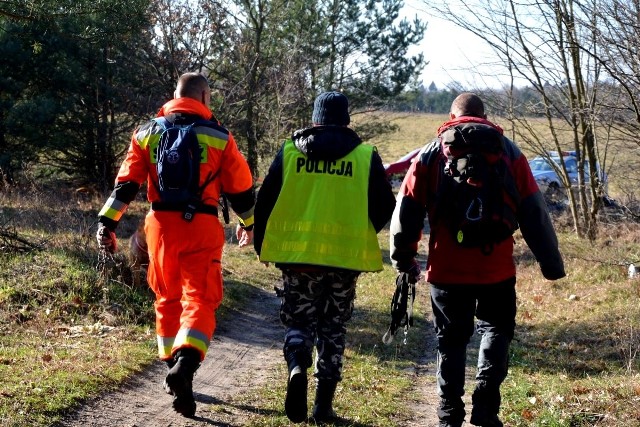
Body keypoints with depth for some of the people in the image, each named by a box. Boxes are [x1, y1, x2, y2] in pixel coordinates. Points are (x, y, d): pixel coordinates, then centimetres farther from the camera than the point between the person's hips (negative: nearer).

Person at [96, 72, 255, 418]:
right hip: (201, 226, -3)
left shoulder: (147, 133, 9)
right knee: (199, 300, -4)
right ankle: (185, 365, -27)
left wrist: (107, 223, 2)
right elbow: (241, 188, 9)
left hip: (161, 223, 3)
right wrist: (249, 223, 25)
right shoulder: (219, 137, 3)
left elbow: (126, 184, 3)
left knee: (167, 298, 18)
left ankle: (173, 366, 24)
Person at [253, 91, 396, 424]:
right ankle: (323, 405, 11)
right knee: (332, 329, 12)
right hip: (345, 257, 0)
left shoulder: (289, 151, 2)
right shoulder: (365, 156, 1)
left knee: (298, 321, 12)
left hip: (296, 253, 0)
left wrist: (262, 245, 16)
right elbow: (385, 207, 3)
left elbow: (265, 201, 3)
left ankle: (297, 367, -18)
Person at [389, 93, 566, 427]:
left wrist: (403, 260, 13)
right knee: (496, 331, 16)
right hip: (496, 269, 0)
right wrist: (551, 263, 5)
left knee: (451, 340, 15)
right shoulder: (508, 152, 4)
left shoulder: (431, 154, 5)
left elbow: (406, 212, 3)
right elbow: (534, 213, 0)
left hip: (446, 270, 1)